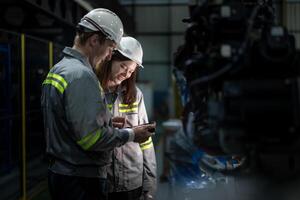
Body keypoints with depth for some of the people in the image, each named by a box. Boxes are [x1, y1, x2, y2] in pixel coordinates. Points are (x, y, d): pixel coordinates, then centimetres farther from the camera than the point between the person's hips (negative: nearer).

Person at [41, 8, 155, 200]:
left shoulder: (57, 69, 11)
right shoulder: (81, 75, -20)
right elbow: (92, 137, -24)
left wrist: (108, 122, 12)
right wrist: (131, 134, -11)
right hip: (82, 179, -10)